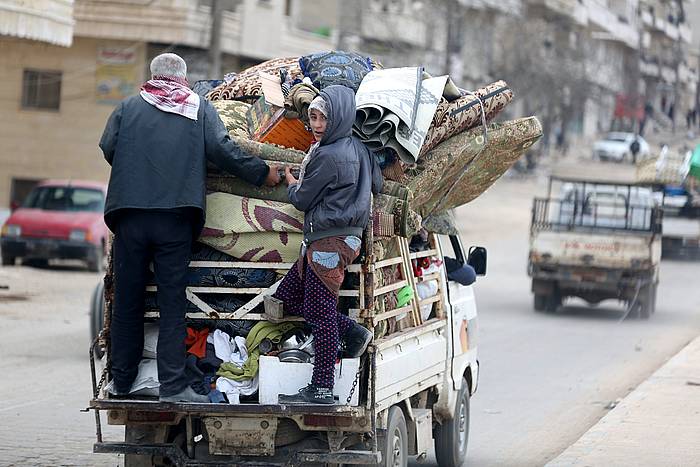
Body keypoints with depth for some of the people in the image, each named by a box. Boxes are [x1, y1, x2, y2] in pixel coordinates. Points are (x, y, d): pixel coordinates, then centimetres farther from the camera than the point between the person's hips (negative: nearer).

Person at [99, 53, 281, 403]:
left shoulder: (128, 108, 11)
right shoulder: (201, 109, 9)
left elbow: (107, 147, 5)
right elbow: (222, 150, -1)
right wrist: (262, 173, 8)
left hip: (129, 213, 1)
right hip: (175, 218, -1)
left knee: (127, 300, 9)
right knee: (172, 302, -1)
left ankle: (122, 381, 14)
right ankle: (172, 385, -7)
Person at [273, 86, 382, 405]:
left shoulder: (328, 156, -17)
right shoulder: (358, 148, 9)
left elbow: (302, 199, -8)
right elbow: (376, 184, 21)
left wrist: (291, 183, 14)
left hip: (330, 241, -10)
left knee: (320, 314, -6)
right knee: (287, 298, 16)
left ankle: (321, 390, -4)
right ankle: (354, 333, 16)